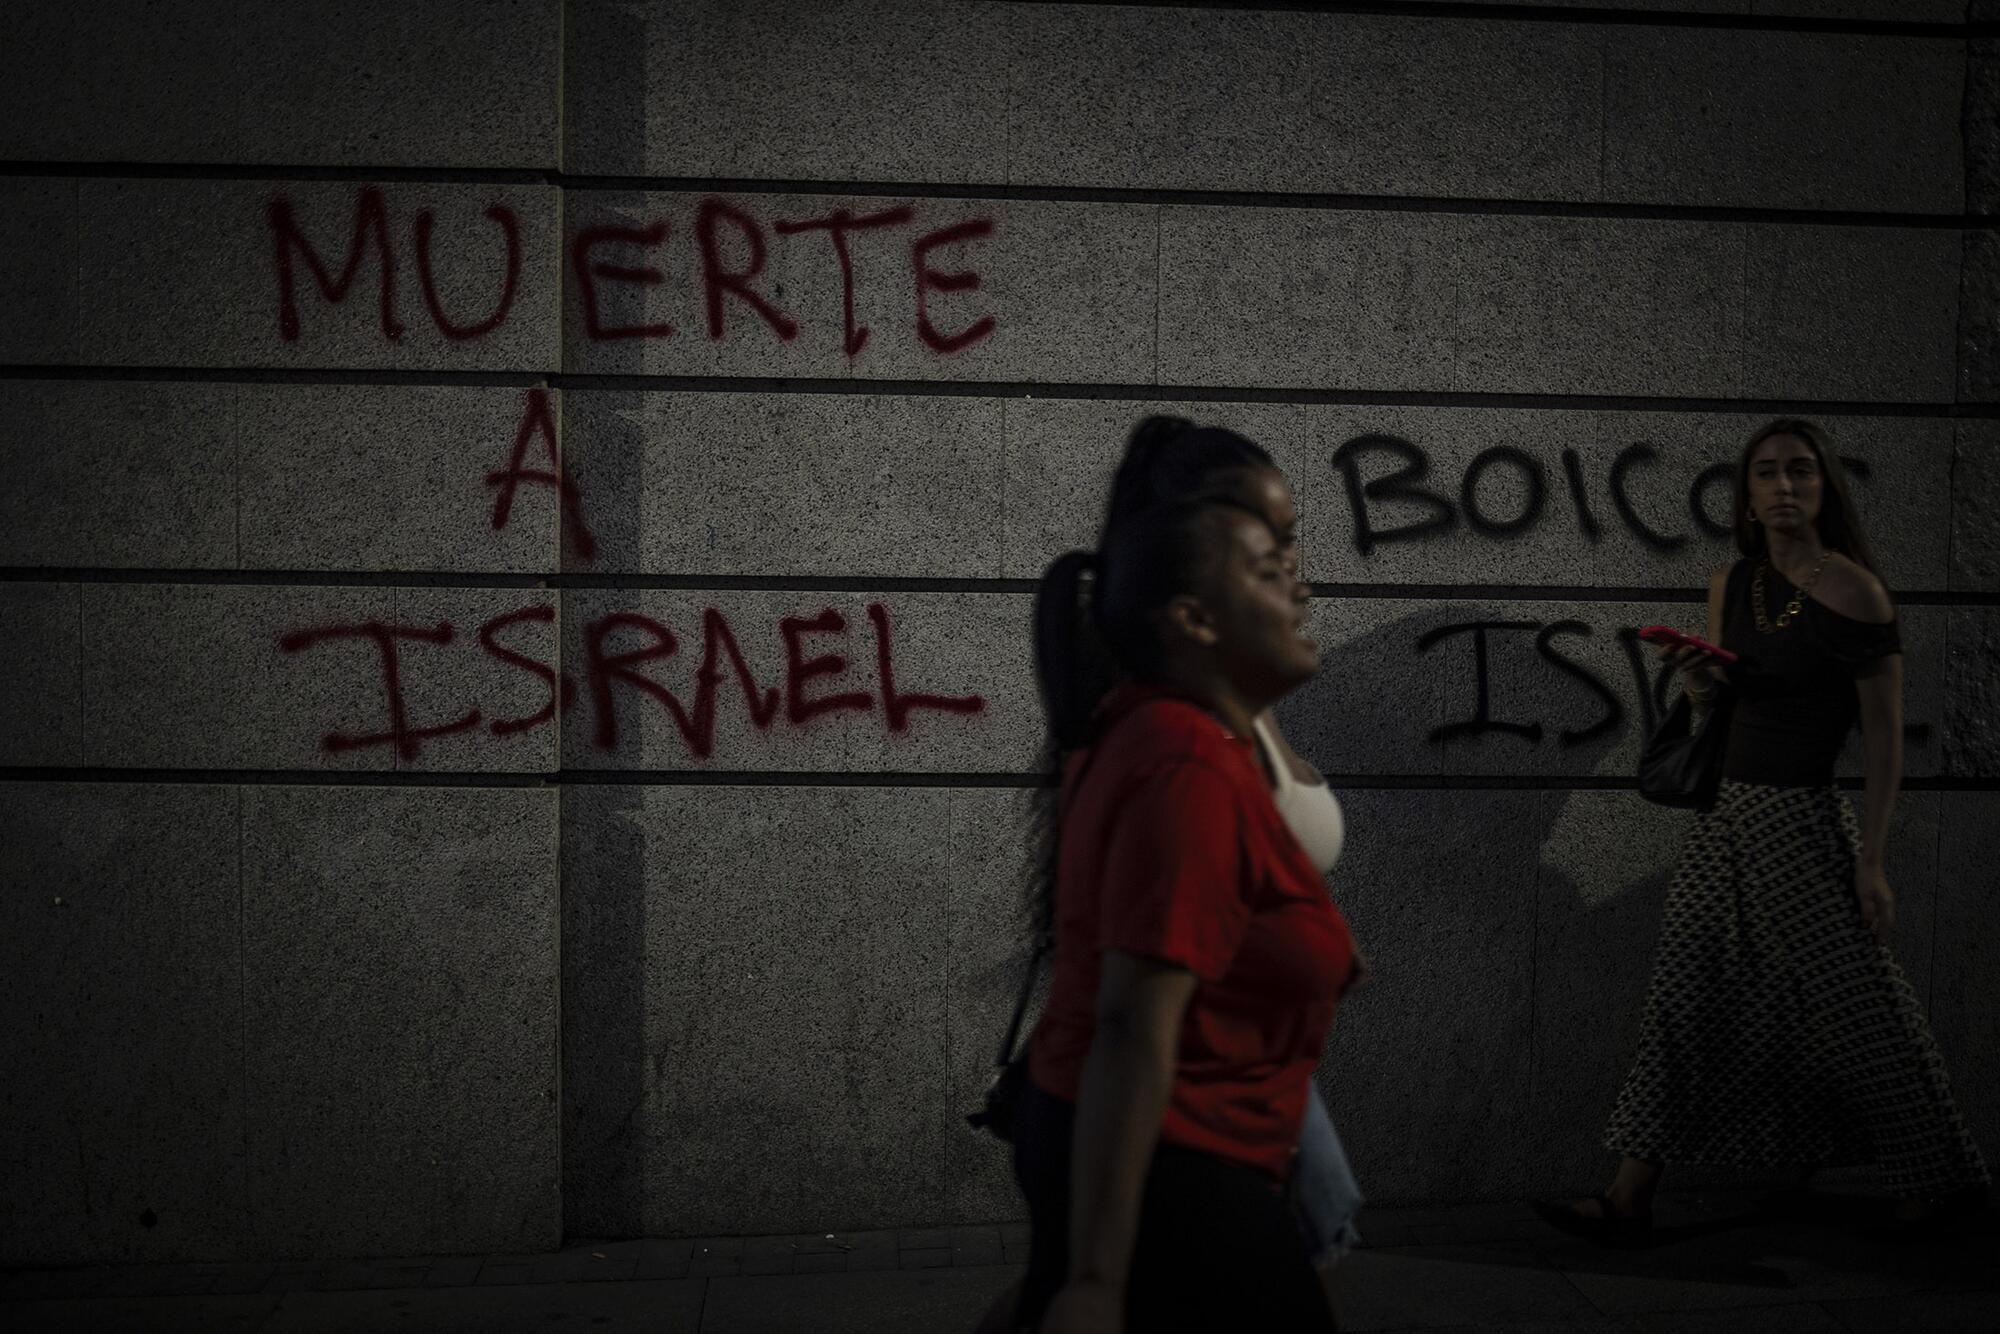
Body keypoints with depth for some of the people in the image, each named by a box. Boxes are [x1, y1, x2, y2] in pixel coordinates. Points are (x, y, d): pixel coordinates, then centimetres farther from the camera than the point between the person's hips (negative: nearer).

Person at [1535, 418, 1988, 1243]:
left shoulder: (1851, 591, -11)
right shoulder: (1731, 585, 9)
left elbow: (1884, 738, -10)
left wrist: (1870, 862, -13)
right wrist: (1697, 679, -5)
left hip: (1799, 821, -7)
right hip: (1727, 813, 7)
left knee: (1851, 1008, 3)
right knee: (1685, 996, 4)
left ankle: (1949, 1185, 23)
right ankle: (1630, 1199, 6)